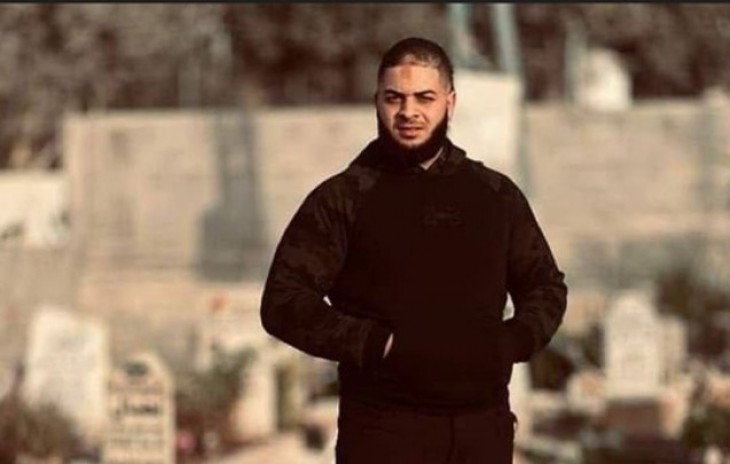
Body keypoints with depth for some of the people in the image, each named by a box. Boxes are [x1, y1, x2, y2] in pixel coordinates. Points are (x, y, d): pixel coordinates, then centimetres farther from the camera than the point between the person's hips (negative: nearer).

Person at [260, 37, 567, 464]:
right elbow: (284, 301, -6)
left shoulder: (497, 195, 13)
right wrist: (379, 345, -15)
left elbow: (547, 286, 21)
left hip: (484, 427, 4)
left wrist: (514, 341, 0)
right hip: (385, 429, -4)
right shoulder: (343, 199, 1)